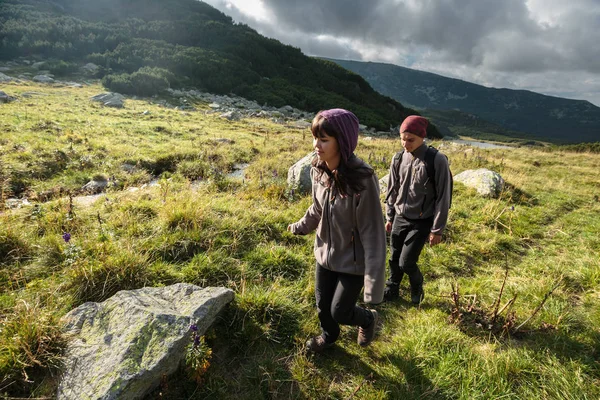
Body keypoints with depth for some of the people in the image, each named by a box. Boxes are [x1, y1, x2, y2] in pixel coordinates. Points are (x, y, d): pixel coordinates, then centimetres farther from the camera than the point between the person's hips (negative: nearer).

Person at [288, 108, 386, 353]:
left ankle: (368, 319, 44)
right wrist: (301, 227, 24)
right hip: (325, 253, 6)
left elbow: (372, 232, -25)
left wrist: (374, 282, -24)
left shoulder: (362, 180, -30)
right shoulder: (318, 170, -11)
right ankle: (329, 335, 54)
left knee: (339, 312, 9)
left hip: (353, 260, -5)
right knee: (322, 305, 21)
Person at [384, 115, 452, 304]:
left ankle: (417, 291, 27)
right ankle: (391, 290, 36)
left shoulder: (437, 160, -16)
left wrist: (437, 230, -10)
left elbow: (443, 197, -12)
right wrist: (389, 217, 13)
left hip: (421, 222, -4)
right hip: (399, 218, 5)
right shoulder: (398, 159, -1)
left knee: (406, 262, -4)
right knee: (394, 259, 13)